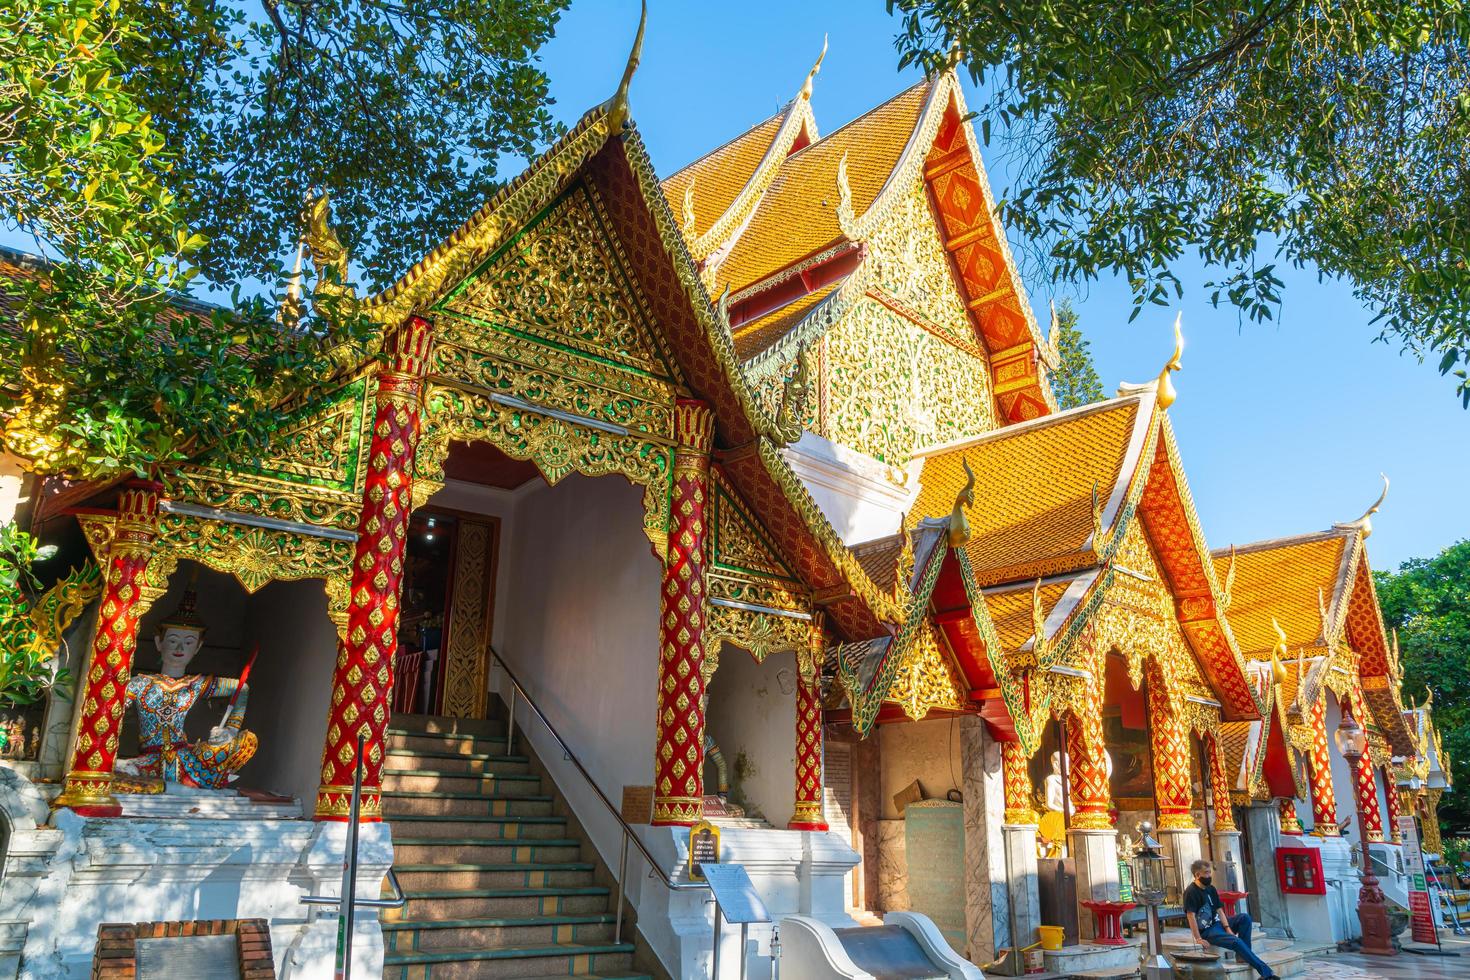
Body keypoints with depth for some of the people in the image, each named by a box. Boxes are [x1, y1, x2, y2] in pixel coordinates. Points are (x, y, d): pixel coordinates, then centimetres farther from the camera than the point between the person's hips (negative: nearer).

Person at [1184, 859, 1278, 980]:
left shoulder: (1211, 889, 10)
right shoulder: (1191, 892, -15)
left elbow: (1219, 910, 7)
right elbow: (1191, 915, -21)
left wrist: (1227, 928, -9)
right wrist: (1198, 938, -25)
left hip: (1218, 923, 8)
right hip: (1207, 930, -8)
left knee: (1245, 917, -9)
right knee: (1236, 941, -27)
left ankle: (1243, 954, -8)